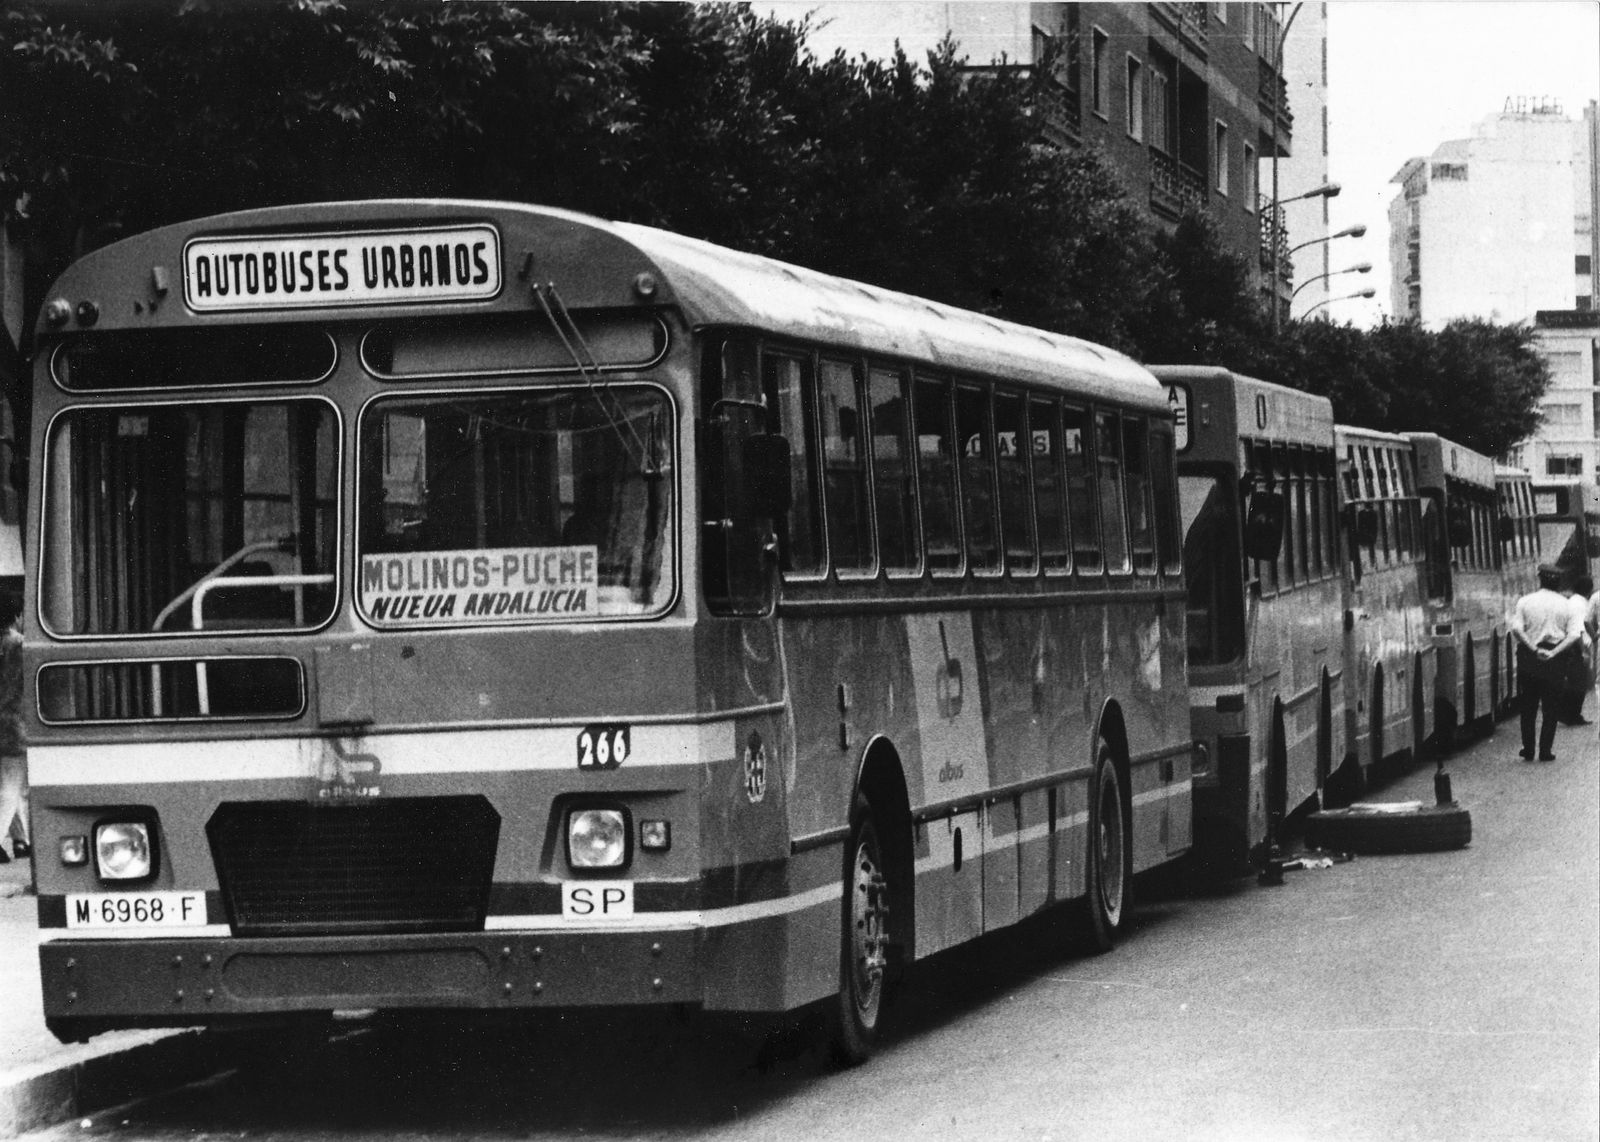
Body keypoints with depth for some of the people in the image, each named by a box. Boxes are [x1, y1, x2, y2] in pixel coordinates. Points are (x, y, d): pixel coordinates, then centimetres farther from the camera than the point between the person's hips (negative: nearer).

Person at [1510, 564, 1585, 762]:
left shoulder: (1525, 601, 0)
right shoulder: (1566, 605, 2)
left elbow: (1516, 629, -13)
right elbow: (1575, 634, -10)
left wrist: (1533, 649, -13)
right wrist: (1554, 652, -14)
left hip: (1528, 656, 0)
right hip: (1555, 660, 0)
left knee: (1528, 706, 12)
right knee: (1551, 707, 8)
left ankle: (1528, 750, 13)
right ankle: (1546, 751, 4)